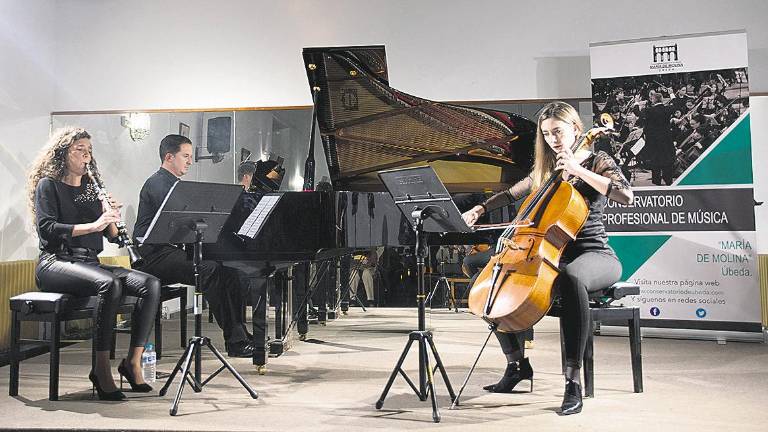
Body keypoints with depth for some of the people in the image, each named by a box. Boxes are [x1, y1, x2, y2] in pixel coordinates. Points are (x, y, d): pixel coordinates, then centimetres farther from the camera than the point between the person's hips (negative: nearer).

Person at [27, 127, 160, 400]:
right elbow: (46, 229, -13)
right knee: (109, 284, -37)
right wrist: (93, 225, -22)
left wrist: (111, 216, -5)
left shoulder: (91, 187, 19)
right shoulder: (48, 185, 3)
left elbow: (112, 236, 17)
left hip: (89, 263, 6)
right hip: (56, 262, -6)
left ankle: (133, 361, -16)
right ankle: (101, 370, -28)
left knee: (151, 284, -20)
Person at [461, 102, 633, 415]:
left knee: (572, 277, -43)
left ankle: (573, 381, -38)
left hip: (594, 254, -7)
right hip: (554, 255, 7)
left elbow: (625, 196, -17)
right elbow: (512, 194, 28)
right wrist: (480, 209, 12)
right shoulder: (545, 170, 17)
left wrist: (578, 170, -19)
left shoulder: (597, 161, 0)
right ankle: (517, 363, -1)